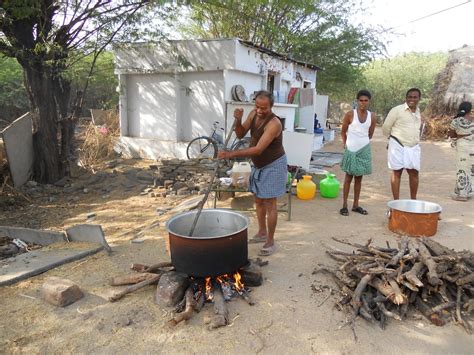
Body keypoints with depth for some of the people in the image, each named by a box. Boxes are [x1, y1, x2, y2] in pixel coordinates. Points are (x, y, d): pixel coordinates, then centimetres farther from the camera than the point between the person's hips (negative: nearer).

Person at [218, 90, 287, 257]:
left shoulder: (274, 123, -29)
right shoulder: (254, 114, -5)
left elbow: (258, 149, -35)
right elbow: (240, 134, 0)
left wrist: (231, 154, -40)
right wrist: (238, 120, -21)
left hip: (273, 166, -8)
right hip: (258, 165, 8)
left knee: (270, 203, -4)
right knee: (258, 200, 16)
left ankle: (270, 241, 7)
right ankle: (262, 233, 32)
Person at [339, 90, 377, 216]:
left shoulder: (372, 117, 2)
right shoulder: (350, 114, -7)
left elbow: (370, 134, 13)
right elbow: (343, 132, 2)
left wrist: (364, 142, 11)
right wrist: (345, 144, 0)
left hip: (364, 149, 3)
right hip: (351, 149, -3)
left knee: (359, 177, 10)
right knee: (349, 176, 2)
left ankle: (356, 205, 18)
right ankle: (344, 205, 8)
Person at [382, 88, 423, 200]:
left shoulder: (418, 111, 13)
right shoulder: (397, 110, -8)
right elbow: (386, 127, -3)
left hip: (414, 147, 6)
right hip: (398, 146, -6)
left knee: (414, 173, 7)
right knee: (396, 173, -1)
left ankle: (413, 200, 20)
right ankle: (396, 202, 5)